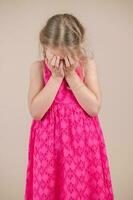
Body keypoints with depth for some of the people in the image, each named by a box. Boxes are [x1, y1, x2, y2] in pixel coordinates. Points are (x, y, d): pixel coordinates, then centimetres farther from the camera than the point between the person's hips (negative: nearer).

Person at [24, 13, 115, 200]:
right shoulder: (38, 67, -5)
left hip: (82, 141, 0)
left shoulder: (88, 64, -5)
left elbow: (94, 108, -13)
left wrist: (71, 74, -17)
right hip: (49, 142, 0)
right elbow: (36, 112, -14)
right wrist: (56, 77, -18)